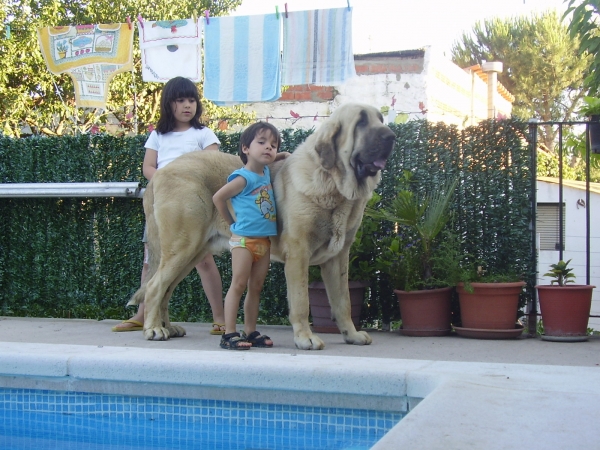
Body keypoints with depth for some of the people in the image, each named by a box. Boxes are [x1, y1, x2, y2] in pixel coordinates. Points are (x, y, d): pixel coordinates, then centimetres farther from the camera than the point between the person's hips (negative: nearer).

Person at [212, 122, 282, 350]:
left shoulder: (266, 172, 10)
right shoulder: (243, 177, -12)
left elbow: (266, 160, 35)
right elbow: (218, 198, -7)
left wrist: (283, 157, 16)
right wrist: (232, 222, 2)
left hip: (264, 240, 7)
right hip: (244, 238, -7)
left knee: (256, 287, 9)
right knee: (238, 285, -8)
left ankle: (250, 332, 15)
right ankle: (229, 334, -6)